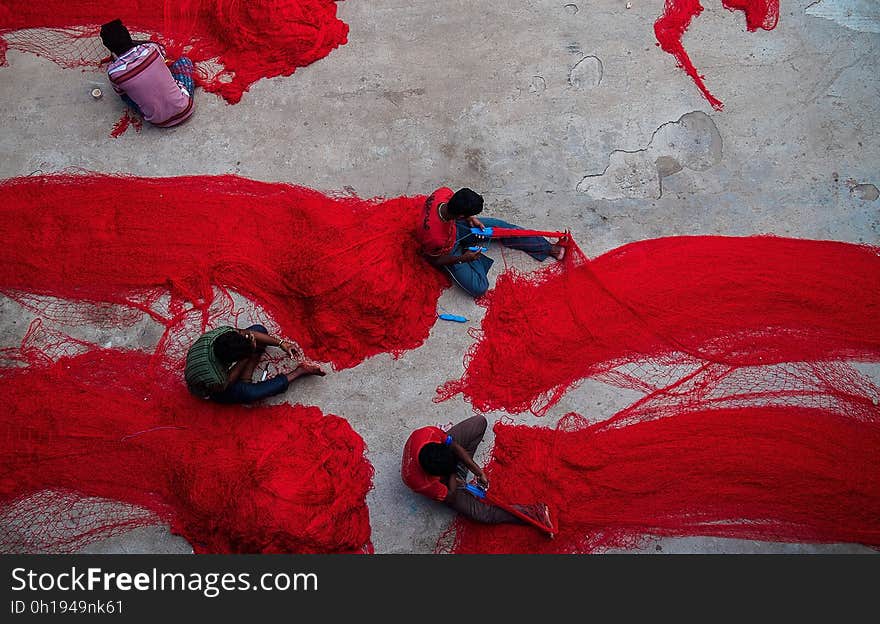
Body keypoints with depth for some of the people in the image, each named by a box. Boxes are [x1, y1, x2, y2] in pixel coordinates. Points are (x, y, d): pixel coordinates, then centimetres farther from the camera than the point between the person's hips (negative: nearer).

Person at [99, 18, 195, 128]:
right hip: (185, 110, 1)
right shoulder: (150, 48, -11)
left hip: (160, 122, 0)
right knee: (183, 60, 21)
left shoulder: (113, 72, -13)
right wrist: (134, 42, 30)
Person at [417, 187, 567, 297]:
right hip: (447, 250, -5)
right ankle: (471, 251, 12)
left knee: (502, 228, 3)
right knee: (478, 288, -14)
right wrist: (463, 258, -27)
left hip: (454, 225, 6)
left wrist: (471, 219, -11)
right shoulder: (435, 237, -44)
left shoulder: (443, 192, -30)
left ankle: (549, 247, 19)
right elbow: (434, 260, -21)